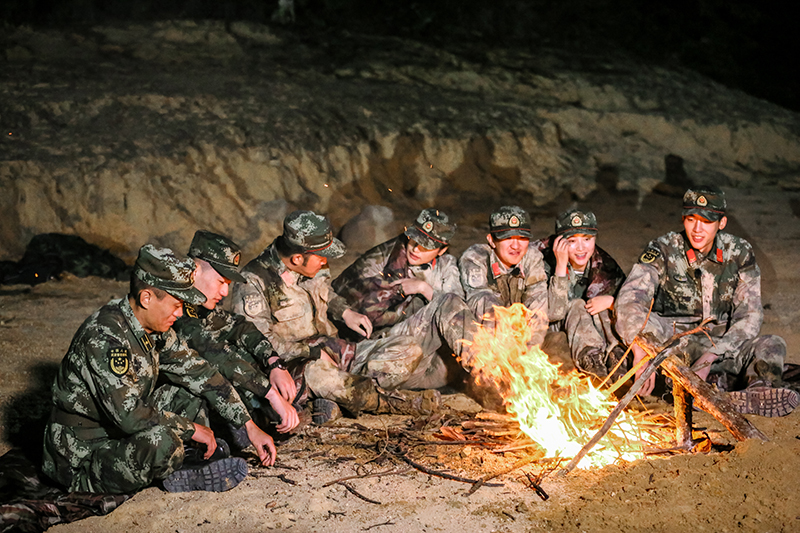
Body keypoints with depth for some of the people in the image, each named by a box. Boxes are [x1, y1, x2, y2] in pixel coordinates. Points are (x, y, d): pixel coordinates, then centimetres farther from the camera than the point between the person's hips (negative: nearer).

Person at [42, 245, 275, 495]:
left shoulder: (154, 329, 0)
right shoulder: (104, 337, -27)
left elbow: (199, 373, 6)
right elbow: (128, 414, -33)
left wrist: (251, 427, 3)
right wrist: (191, 428, -20)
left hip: (122, 434, 9)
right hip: (82, 460, -9)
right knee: (160, 439, -35)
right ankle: (179, 476, -6)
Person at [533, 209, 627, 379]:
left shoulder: (603, 263, -12)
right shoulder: (548, 261, -22)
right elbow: (553, 313, -32)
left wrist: (611, 300, -29)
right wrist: (561, 265, -36)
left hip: (597, 329, 3)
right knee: (577, 306, -31)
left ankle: (615, 356, -40)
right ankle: (591, 359, -48)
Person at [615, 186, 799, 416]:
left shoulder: (739, 253, 0)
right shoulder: (663, 250, -7)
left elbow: (749, 317, -6)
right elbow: (629, 299, -22)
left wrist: (711, 356, -23)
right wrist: (641, 352, -40)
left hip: (721, 346, 2)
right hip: (670, 343, -2)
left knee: (773, 346, -24)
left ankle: (759, 391, -58)